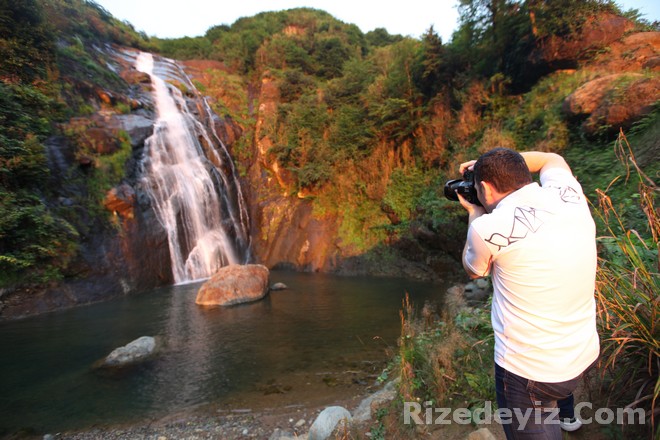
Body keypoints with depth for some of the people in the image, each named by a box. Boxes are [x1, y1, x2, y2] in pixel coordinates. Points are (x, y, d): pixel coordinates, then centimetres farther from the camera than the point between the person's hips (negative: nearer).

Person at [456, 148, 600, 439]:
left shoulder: (488, 228, -24)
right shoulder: (570, 195, -9)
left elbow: (473, 271, -1)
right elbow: (553, 159, 17)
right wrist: (501, 161, 13)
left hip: (528, 371, -7)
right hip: (586, 355, 7)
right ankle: (564, 414, 63)